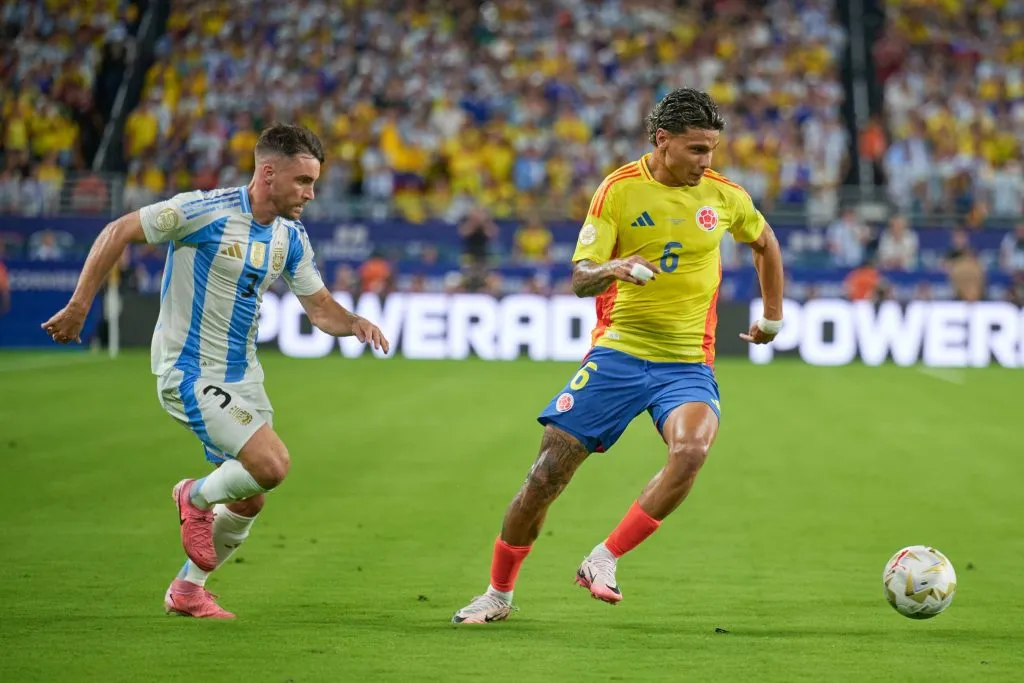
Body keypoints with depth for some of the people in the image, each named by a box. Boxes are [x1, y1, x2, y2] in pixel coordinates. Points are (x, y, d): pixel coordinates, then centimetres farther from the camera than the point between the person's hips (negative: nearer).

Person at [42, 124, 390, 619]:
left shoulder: (291, 238, 3)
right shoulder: (205, 211, -19)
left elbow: (319, 307, 10)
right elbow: (118, 232, -13)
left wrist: (354, 324, -13)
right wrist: (79, 307, -14)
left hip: (242, 375, 8)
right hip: (190, 373, -8)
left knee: (249, 499, 10)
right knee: (272, 465, -21)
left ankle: (187, 589, 30)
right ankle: (197, 497, 9)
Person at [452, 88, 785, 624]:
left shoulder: (724, 196, 2)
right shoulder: (619, 189, -5)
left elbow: (765, 243, 24)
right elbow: (580, 279, -9)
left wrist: (772, 316, 27)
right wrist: (612, 269, -30)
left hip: (688, 363, 1)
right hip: (617, 352, -1)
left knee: (691, 449, -30)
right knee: (550, 470, -4)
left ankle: (603, 561, -17)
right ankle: (498, 593, 15)